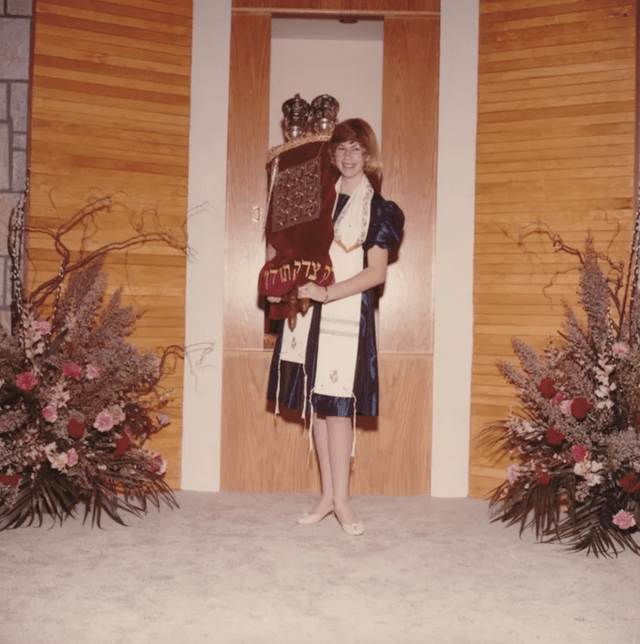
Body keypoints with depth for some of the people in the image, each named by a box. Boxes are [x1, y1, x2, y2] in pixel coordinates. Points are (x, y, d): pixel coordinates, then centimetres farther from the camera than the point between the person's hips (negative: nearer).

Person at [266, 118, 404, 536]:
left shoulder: (376, 208, 1)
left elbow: (376, 272, -6)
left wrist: (327, 293, -15)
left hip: (347, 313, -4)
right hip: (307, 310, 4)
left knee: (336, 404, -7)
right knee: (317, 404, 6)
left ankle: (341, 499, 2)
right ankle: (328, 495, 15)